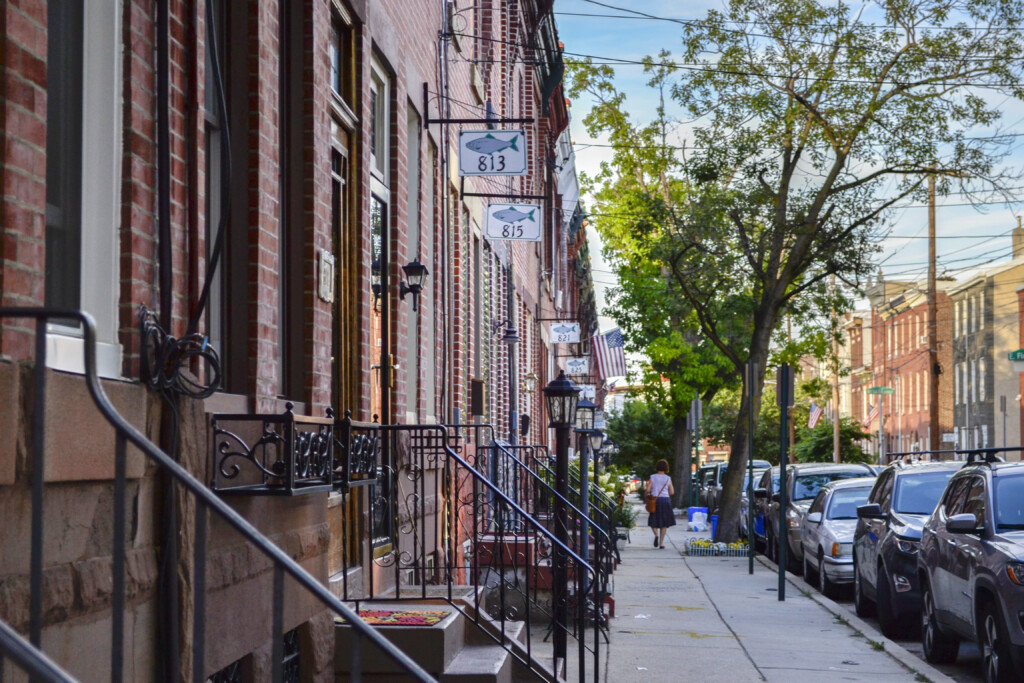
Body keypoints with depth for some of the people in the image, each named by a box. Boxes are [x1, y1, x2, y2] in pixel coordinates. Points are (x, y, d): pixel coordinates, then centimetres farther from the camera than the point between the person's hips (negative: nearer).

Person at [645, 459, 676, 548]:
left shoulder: (653, 477, -1)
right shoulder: (668, 478, 3)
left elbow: (648, 490, -6)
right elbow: (672, 492, 3)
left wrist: (645, 493, 15)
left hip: (654, 500, -1)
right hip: (665, 500, 1)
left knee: (653, 521, 10)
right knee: (664, 523, 9)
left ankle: (656, 534, -19)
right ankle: (661, 543, 4)